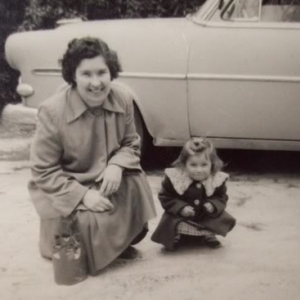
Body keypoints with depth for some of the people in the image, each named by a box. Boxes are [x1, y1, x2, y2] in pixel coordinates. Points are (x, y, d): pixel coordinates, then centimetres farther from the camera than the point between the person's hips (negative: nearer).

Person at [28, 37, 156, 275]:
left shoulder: (123, 99, -12)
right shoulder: (52, 111, -24)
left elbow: (131, 144, 2)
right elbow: (44, 171, -17)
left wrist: (117, 165, -21)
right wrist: (83, 195, -27)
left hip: (108, 179, 5)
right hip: (64, 187, -4)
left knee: (136, 185, -21)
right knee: (95, 223, -25)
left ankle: (120, 242, 9)